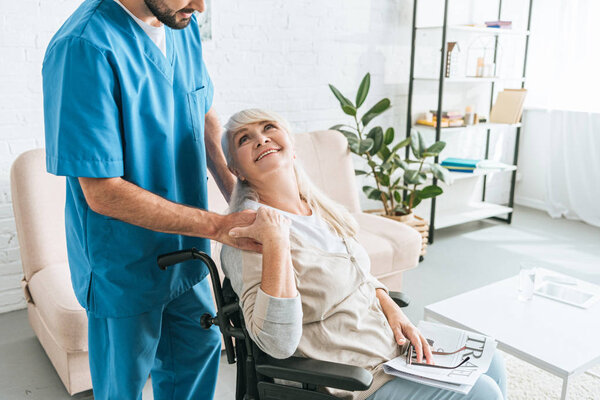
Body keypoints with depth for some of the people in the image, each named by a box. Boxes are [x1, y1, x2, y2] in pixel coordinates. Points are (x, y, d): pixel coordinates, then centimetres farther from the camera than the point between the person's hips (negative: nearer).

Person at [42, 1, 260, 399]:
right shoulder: (84, 48, -27)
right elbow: (103, 193, -26)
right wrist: (218, 226, -26)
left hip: (186, 248, 7)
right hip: (125, 265, -6)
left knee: (200, 350, 23)